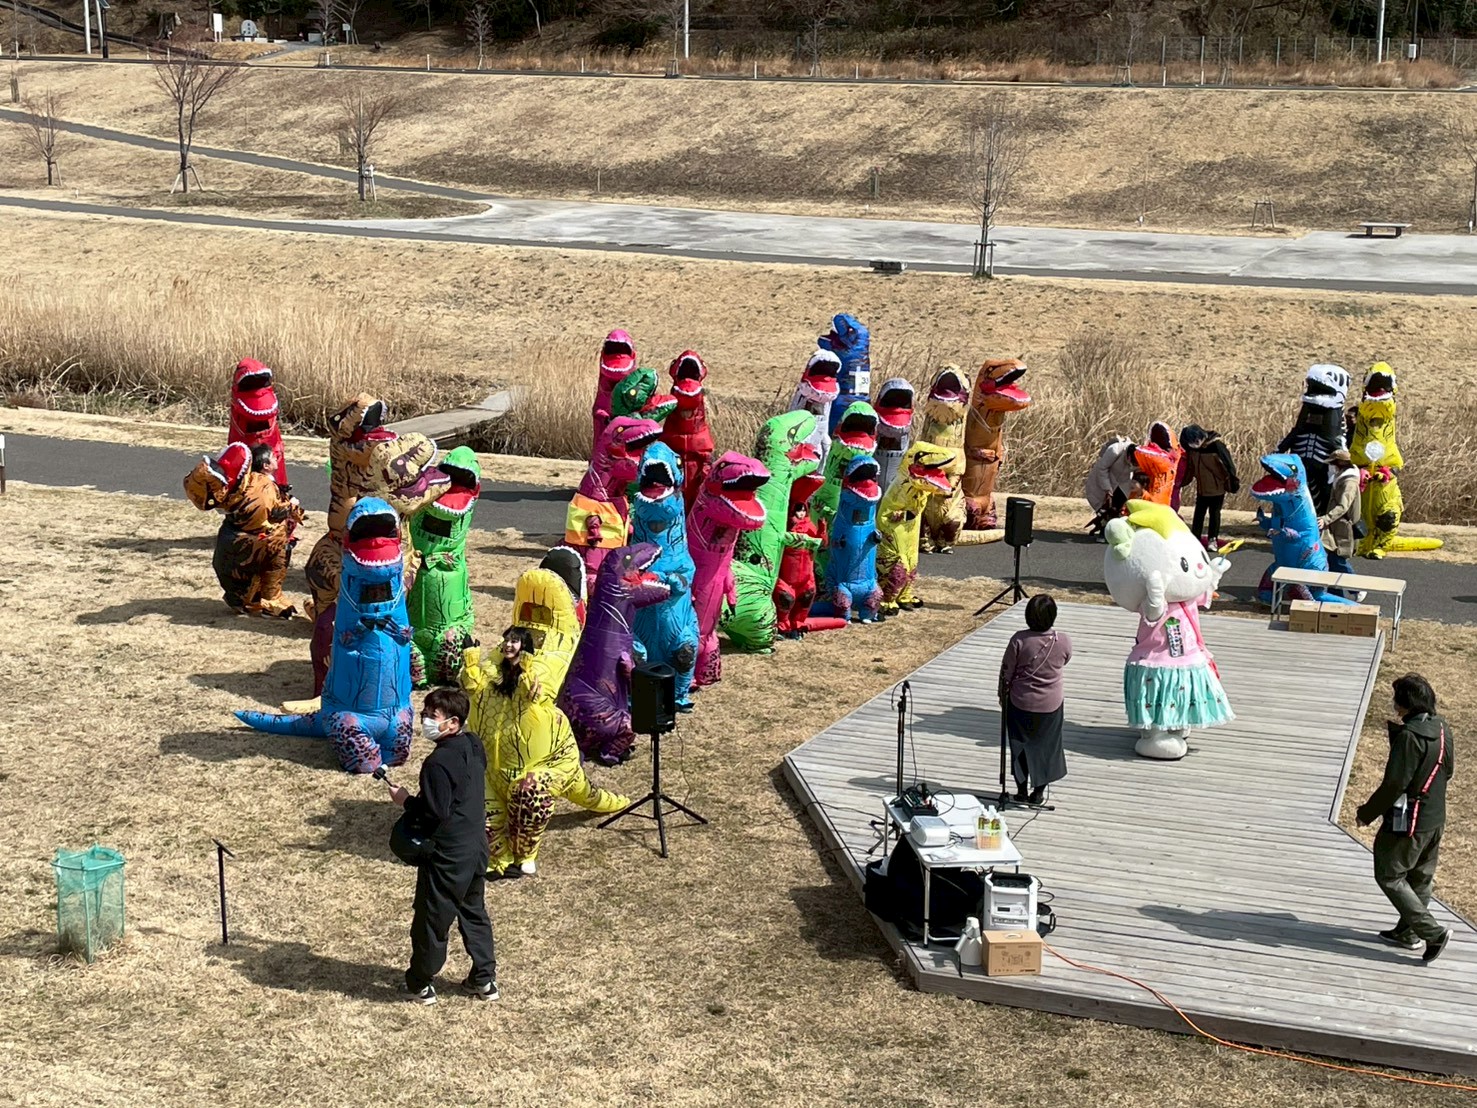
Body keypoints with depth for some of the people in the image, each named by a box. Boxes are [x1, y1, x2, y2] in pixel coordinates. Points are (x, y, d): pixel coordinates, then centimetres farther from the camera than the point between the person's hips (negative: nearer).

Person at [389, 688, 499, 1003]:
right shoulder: (474, 747, 2)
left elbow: (435, 813, -25)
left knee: (431, 918, 7)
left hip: (447, 855, -9)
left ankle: (421, 984, 21)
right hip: (477, 845, 9)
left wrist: (406, 800, -11)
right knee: (474, 912, 20)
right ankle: (484, 979, 27)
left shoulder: (438, 762, -24)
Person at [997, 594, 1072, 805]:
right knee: (1045, 746, 17)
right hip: (1050, 705, 1)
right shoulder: (1063, 642, -15)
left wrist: (1003, 694, 7)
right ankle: (1038, 791, 24)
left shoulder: (1020, 640, -19)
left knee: (1021, 746, 15)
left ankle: (1022, 790, 23)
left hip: (1020, 702, -1)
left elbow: (1006, 671, -9)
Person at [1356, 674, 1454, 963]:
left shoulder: (1409, 736, -24)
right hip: (1435, 819, 9)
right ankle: (1407, 932, 32)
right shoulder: (1442, 729, 2)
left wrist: (1367, 813, -11)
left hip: (1407, 822, -9)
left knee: (1389, 876, 3)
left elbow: (1394, 784, -23)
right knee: (1420, 877, 20)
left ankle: (1432, 932, -1)